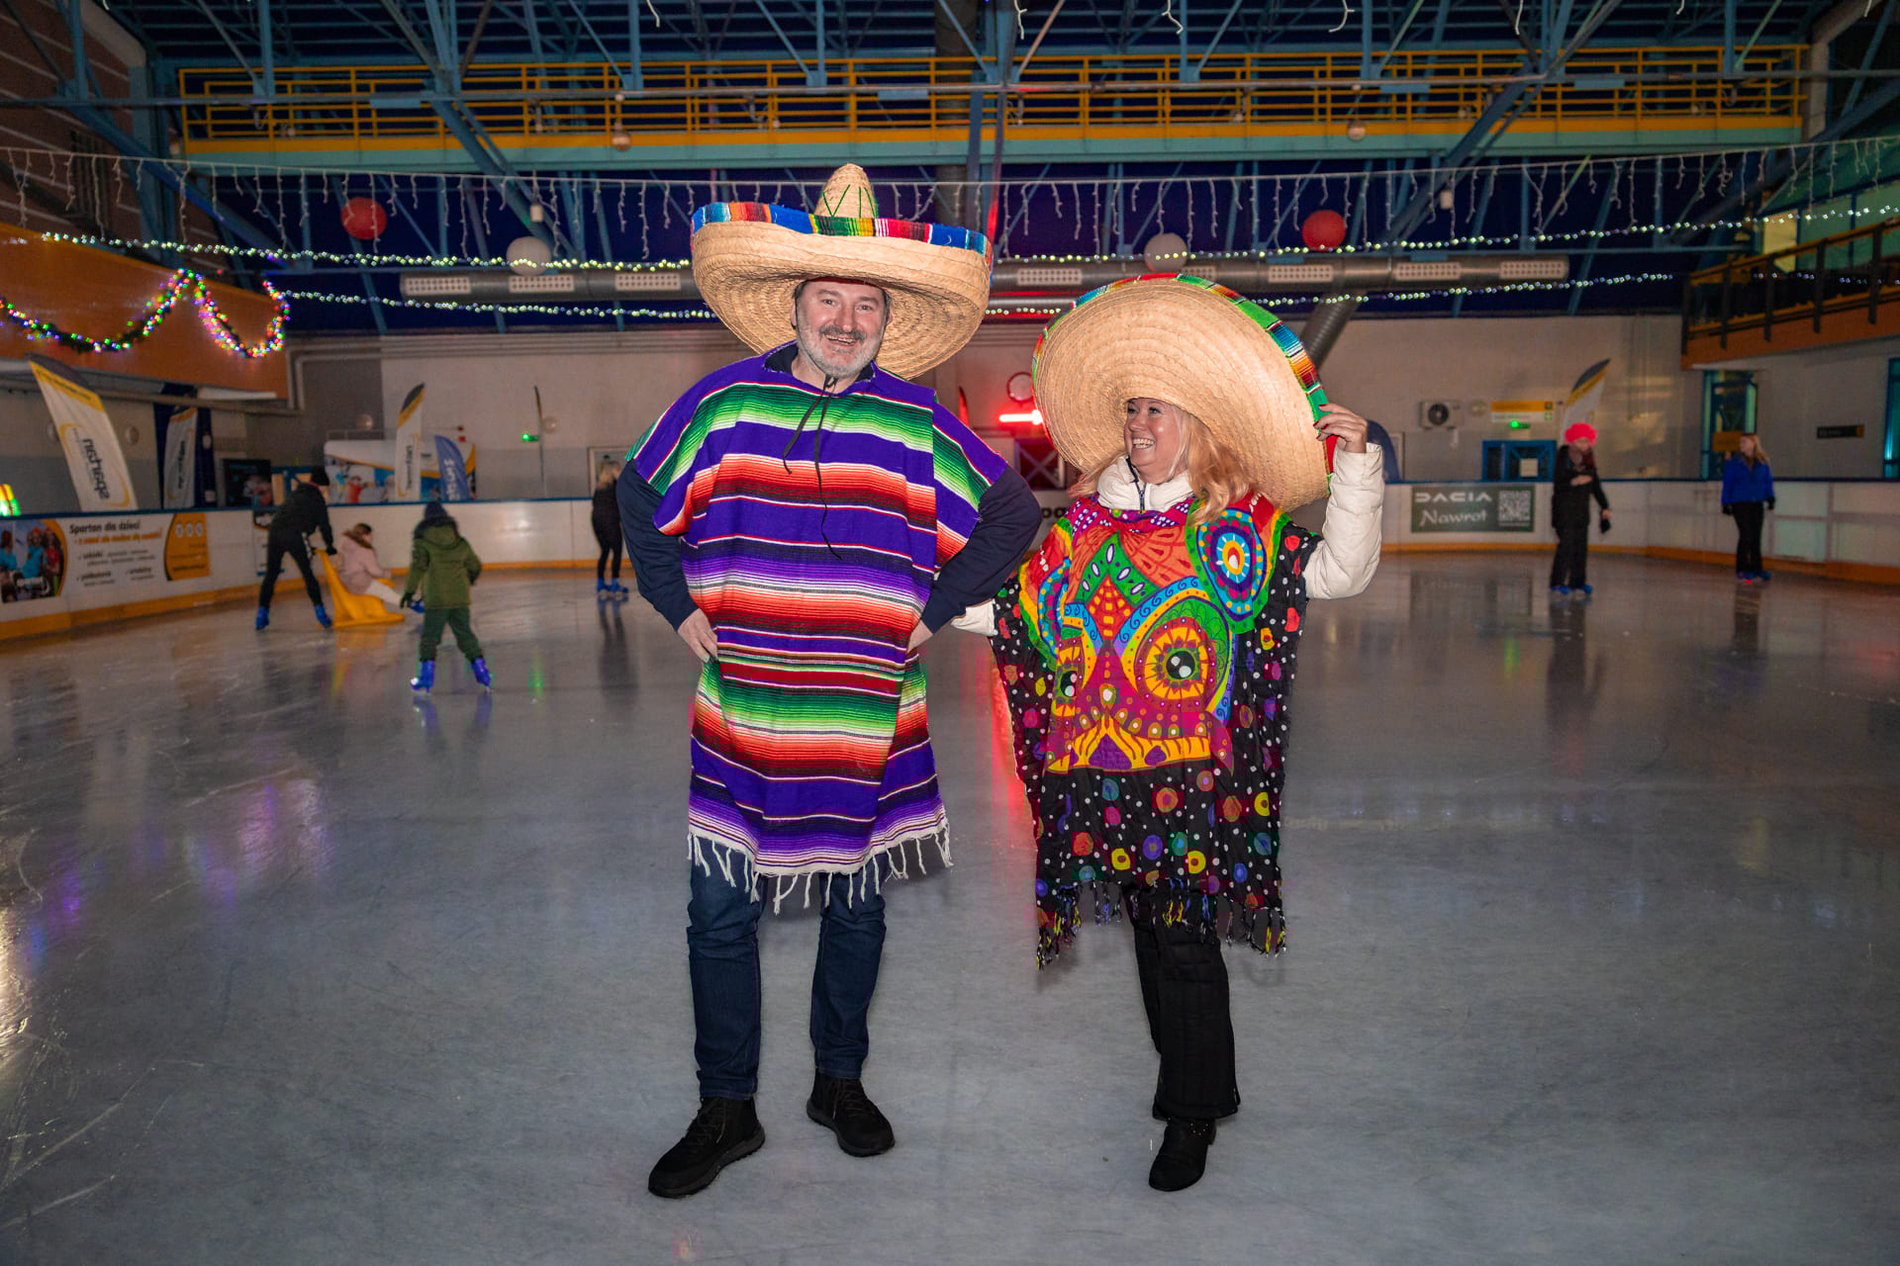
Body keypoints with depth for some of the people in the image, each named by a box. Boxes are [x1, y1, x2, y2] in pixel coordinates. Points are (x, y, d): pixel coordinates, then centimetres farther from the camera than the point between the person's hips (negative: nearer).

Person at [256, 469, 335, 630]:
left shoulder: (294, 494, 29)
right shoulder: (316, 498, 10)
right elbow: (324, 524, 6)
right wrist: (330, 545, 19)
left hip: (275, 533, 5)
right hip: (295, 536, -5)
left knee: (271, 575, 11)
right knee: (308, 574, -1)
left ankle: (262, 615, 10)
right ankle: (320, 613, -5)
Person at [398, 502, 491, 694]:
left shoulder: (422, 542, -4)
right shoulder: (461, 543, 9)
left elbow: (418, 567, -13)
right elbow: (475, 566, 19)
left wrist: (409, 590, -9)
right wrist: (467, 582, 39)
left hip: (435, 600, -4)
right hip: (460, 598, 4)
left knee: (429, 637, 3)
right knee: (465, 634, 12)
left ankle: (426, 678, 1)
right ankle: (482, 672, 10)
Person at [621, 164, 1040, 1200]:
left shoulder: (919, 427, -2)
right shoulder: (724, 403, 0)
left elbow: (1014, 515, 7)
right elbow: (639, 501, 14)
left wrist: (934, 609, 0)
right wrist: (680, 606, 5)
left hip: (868, 723, 0)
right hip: (741, 717, 0)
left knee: (856, 909, 14)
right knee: (720, 915, 7)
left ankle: (840, 1082, 36)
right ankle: (726, 1111, 25)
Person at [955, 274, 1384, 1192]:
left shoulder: (1238, 522, -1)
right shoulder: (1087, 522, 10)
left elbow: (1338, 571, -9)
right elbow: (1015, 607, 16)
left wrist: (1354, 467, -17)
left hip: (1191, 769, -4)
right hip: (1102, 769, 4)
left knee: (1186, 938, 0)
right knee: (1147, 928, 13)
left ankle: (1193, 1113, 18)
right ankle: (1196, 1079, 32)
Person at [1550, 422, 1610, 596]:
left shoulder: (1589, 461, 9)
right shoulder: (1564, 459, -7)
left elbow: (1595, 484, 15)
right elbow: (1557, 485, -11)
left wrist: (1604, 505, 12)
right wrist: (1573, 482, -27)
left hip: (1582, 508, 6)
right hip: (1565, 508, -6)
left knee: (1581, 545, 5)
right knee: (1566, 543, -12)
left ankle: (1578, 582, 11)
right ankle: (1557, 582, -9)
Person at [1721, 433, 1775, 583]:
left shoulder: (1762, 463, 7)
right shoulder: (1734, 462, 0)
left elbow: (1768, 480, 11)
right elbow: (1728, 483, 0)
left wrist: (1770, 497, 0)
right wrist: (1726, 503, -3)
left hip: (1757, 504, 3)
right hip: (1740, 504, -3)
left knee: (1756, 537, 8)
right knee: (1745, 535, -9)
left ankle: (1756, 569, 16)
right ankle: (1742, 570, -3)